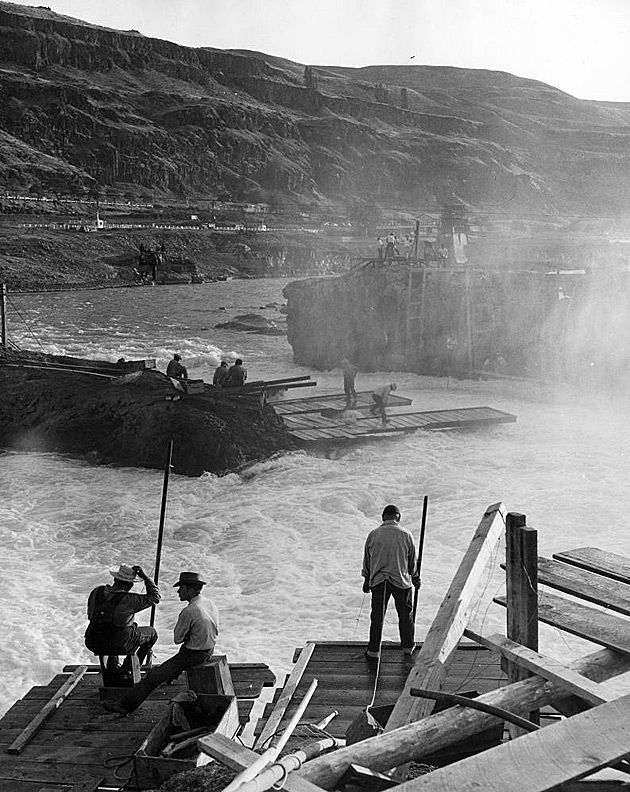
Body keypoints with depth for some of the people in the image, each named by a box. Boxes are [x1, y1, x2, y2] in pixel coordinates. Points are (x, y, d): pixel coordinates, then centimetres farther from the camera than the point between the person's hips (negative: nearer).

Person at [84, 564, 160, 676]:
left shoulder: (96, 592, -5)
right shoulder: (128, 600, -21)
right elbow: (155, 597, -12)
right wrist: (145, 577, -8)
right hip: (120, 646, -6)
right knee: (152, 633, 19)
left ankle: (112, 663, 35)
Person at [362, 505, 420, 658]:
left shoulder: (373, 535, -3)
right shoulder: (405, 535, -5)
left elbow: (367, 559, 5)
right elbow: (413, 560, 4)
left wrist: (367, 579, 17)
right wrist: (415, 577, 19)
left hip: (377, 581, 1)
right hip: (401, 580, -1)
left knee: (377, 615, 7)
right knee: (406, 614, 15)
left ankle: (374, 650, 10)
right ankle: (408, 646, 26)